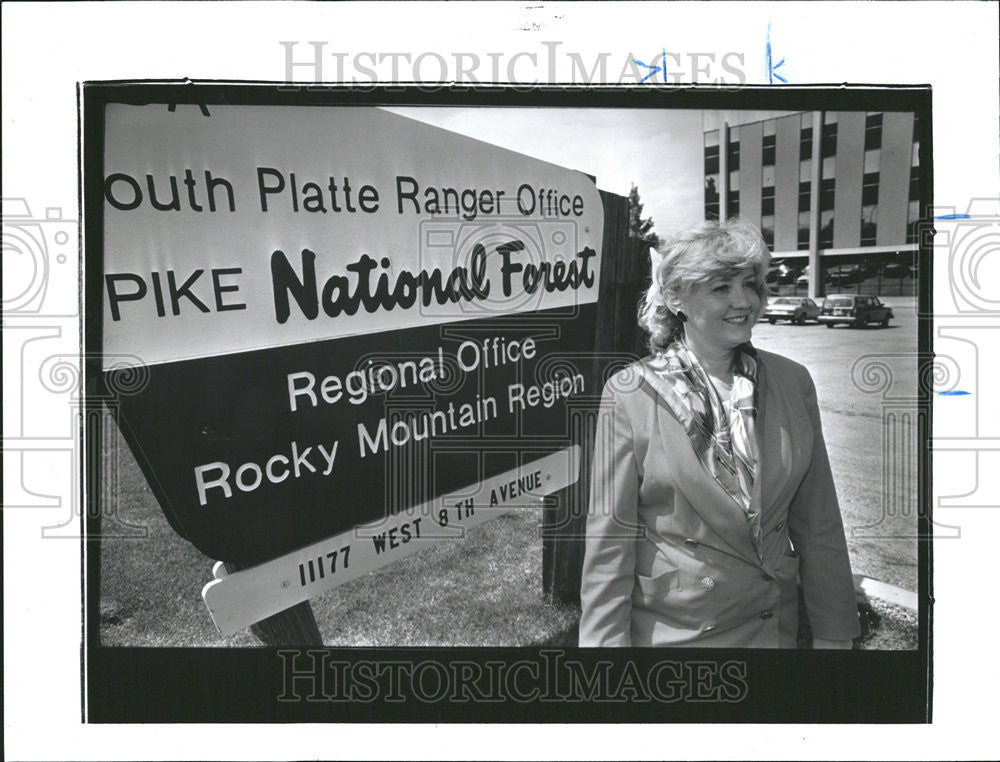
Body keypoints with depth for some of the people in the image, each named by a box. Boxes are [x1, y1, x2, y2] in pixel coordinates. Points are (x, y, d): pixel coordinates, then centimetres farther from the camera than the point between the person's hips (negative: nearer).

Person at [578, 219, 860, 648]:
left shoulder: (793, 383, -2)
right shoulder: (630, 394, -13)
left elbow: (818, 522, 2)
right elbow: (610, 539, -11)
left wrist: (832, 632, 5)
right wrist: (607, 640, -11)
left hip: (775, 626, 4)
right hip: (668, 628, -3)